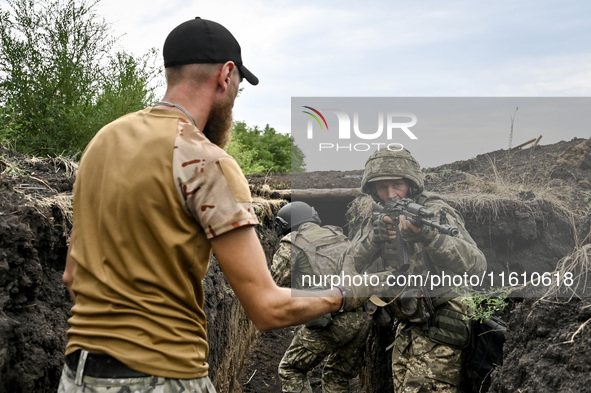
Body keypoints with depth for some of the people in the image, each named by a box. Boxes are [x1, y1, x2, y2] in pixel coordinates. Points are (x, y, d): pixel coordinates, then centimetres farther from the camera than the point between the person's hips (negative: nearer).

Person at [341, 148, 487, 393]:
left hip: (439, 330, -6)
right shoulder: (376, 221, 2)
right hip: (406, 331, 6)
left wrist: (427, 235, -43)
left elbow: (477, 267, -28)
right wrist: (372, 239, -24)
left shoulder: (435, 212, -15)